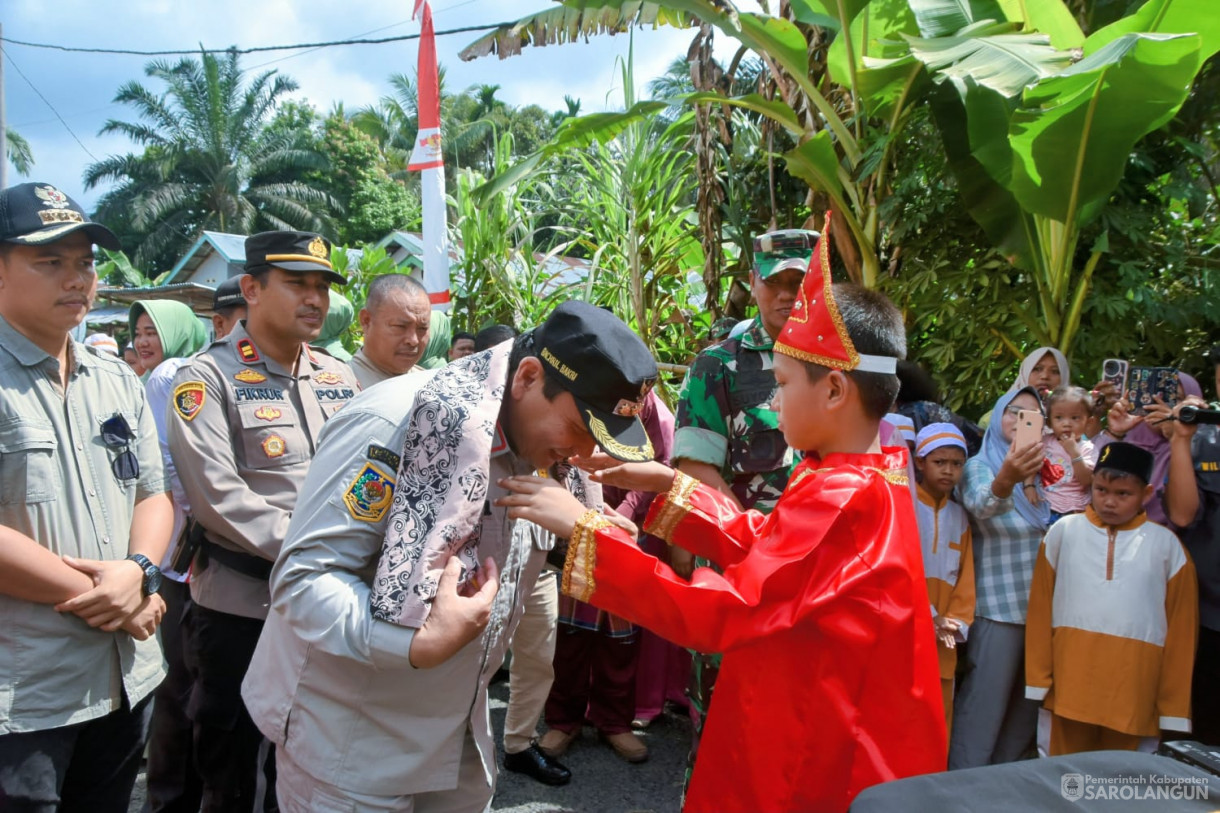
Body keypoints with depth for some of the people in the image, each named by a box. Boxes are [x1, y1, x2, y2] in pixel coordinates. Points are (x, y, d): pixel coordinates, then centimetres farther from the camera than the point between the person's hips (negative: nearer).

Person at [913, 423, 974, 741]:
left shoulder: (959, 516, 13)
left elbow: (966, 576, 11)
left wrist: (955, 622, -1)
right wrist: (926, 616, -12)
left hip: (942, 640, 6)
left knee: (939, 718, 10)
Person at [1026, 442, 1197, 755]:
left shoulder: (1165, 544, 2)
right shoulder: (1064, 532, 2)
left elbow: (1181, 625, 4)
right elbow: (1040, 609, 4)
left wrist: (1173, 703, 4)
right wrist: (1039, 678, 2)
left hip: (1133, 687, 0)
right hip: (1069, 680, 1)